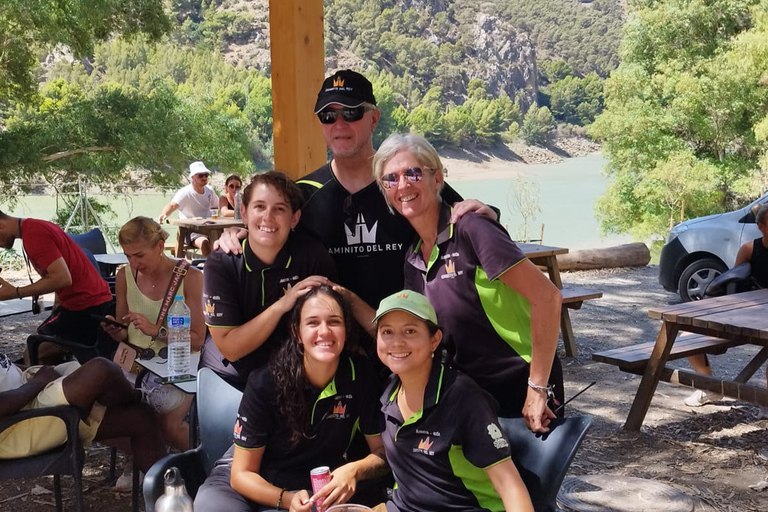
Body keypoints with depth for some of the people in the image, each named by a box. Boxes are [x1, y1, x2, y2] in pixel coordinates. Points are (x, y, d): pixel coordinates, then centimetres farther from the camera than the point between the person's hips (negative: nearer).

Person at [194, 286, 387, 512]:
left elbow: (382, 450, -3)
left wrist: (354, 470, -25)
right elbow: (242, 473, -12)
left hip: (318, 488, 1)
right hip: (253, 484, 0)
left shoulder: (361, 375, -12)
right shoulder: (264, 384, -17)